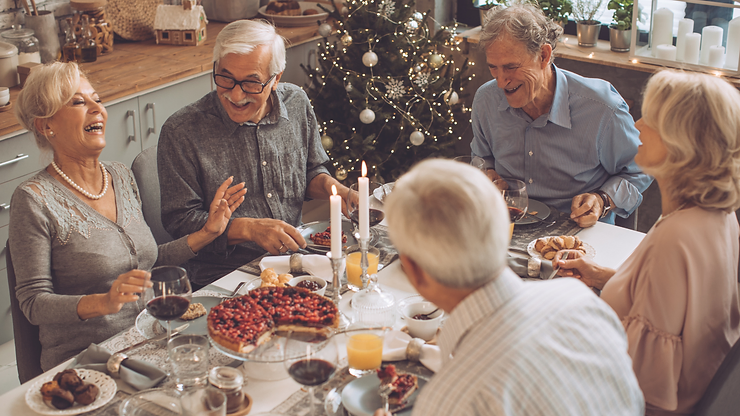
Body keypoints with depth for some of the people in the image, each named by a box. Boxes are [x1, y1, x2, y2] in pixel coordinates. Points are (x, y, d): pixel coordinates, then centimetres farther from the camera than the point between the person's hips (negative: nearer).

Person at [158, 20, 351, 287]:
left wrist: (338, 191, -5)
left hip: (295, 261, 6)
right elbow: (179, 220, -10)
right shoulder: (181, 132, -14)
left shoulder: (297, 103, 1)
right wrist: (250, 228, -22)